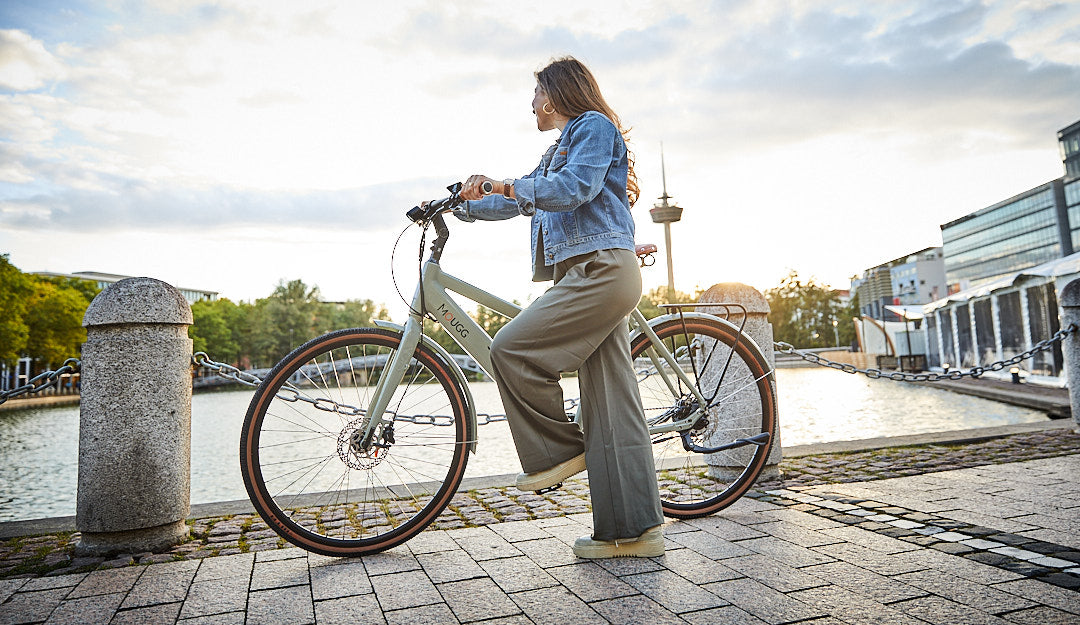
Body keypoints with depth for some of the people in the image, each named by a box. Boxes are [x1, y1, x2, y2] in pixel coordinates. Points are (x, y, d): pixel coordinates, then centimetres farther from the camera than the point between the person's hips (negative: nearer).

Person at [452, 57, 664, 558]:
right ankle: (634, 529, 5)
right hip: (594, 277, 9)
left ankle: (558, 450, -1)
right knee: (610, 403, 3)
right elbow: (524, 197, 35)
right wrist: (459, 205, 32)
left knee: (512, 348, -16)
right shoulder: (558, 152, 32)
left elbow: (575, 188, -14)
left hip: (602, 269, -9)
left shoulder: (594, 124, 3)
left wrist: (501, 185, -18)